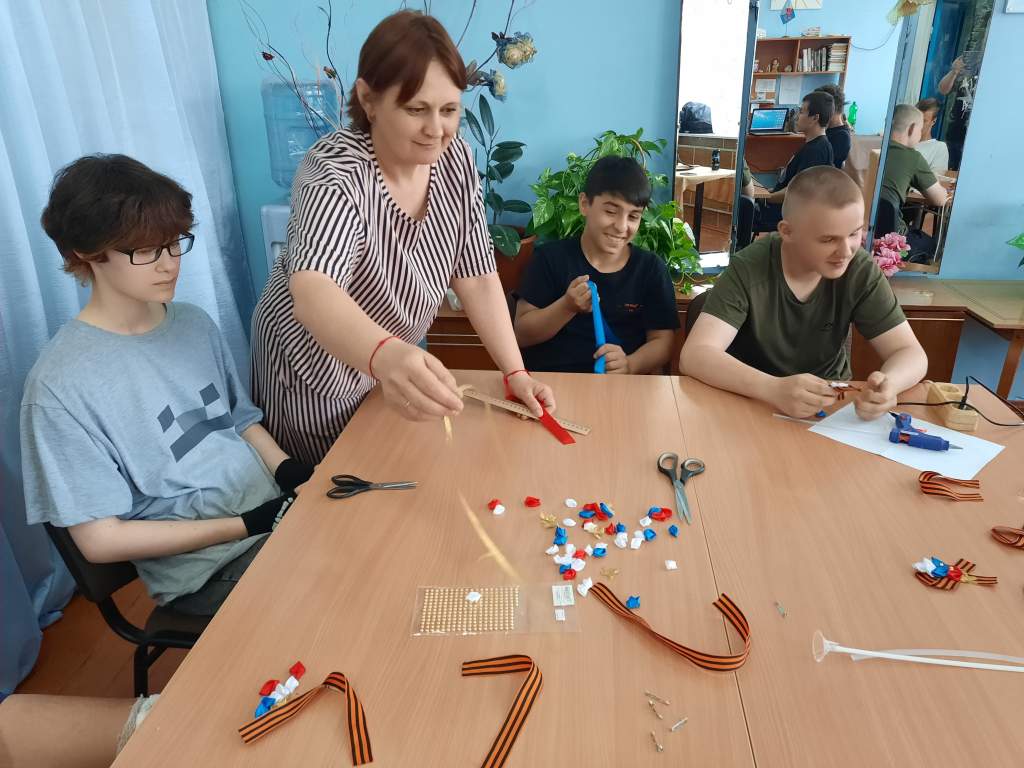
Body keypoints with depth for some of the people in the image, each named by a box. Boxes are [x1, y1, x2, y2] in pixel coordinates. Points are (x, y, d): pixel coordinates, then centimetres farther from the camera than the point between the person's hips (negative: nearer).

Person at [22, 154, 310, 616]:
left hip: (275, 509, 6)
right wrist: (247, 526, -17)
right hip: (205, 570, -6)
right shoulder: (60, 382, -14)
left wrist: (290, 471, -5)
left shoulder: (195, 324, 3)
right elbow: (99, 539, -12)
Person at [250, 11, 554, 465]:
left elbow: (477, 276, -8)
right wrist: (386, 357, -69)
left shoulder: (453, 159, -13)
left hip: (395, 363, 6)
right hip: (316, 369, -5)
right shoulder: (336, 172, -31)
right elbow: (313, 291, -49)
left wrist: (515, 374, -13)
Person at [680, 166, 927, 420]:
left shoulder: (860, 271, -10)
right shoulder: (748, 270, -19)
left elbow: (911, 353, -8)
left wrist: (889, 383, -31)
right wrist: (774, 389, -43)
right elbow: (694, 356, -28)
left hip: (832, 410, 2)